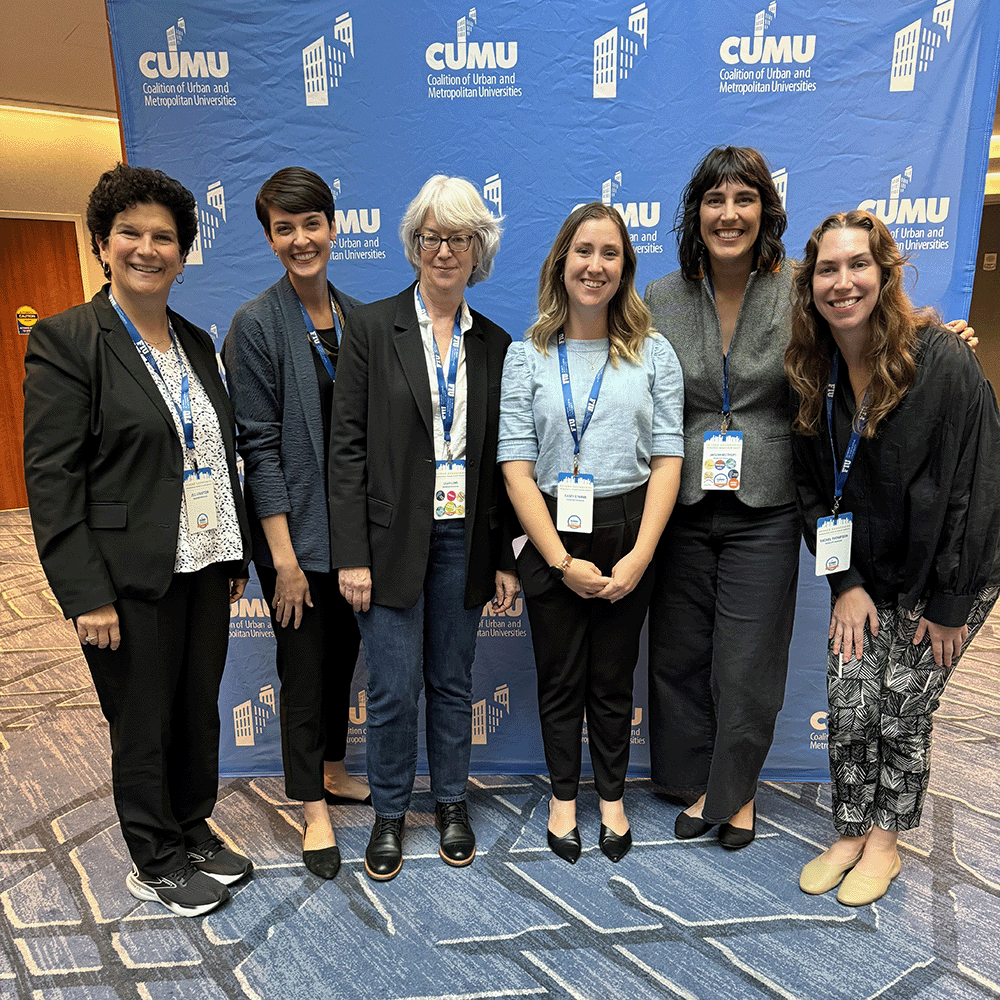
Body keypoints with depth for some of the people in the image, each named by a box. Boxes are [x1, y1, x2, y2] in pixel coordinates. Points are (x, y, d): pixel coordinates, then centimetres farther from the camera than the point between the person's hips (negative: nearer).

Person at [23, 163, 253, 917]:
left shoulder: (198, 343, 10)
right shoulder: (65, 341, -8)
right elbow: (50, 478, -13)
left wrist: (238, 554, 12)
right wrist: (87, 594, -16)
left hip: (205, 570, 6)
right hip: (132, 580, -5)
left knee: (200, 712, 18)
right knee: (143, 727, 11)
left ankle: (194, 829, 39)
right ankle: (155, 861, 32)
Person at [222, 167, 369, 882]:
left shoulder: (356, 316, 6)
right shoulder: (257, 324, -9)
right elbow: (259, 445, -13)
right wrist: (284, 555, -15)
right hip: (298, 530, -5)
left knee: (344, 651, 17)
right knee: (304, 663, 6)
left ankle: (335, 771, 39)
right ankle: (314, 809, 25)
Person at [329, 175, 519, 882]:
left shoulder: (494, 344, 7)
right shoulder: (371, 327, -2)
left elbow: (501, 459, 8)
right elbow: (348, 446, -6)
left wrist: (506, 557, 5)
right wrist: (352, 556, -11)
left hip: (464, 540, 3)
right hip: (392, 538, -2)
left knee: (453, 681, 15)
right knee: (394, 688, 5)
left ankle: (452, 802, 36)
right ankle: (390, 812, 30)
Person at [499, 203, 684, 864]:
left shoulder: (653, 353, 3)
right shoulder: (527, 355, 1)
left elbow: (668, 460, -2)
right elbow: (516, 467, -5)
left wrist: (638, 557, -12)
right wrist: (562, 560, -11)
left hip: (630, 536, 1)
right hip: (551, 538, 0)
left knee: (613, 678, 13)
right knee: (560, 679, 13)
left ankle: (612, 796, 35)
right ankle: (564, 796, 35)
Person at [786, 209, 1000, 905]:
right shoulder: (813, 373, -4)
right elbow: (815, 488, 1)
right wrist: (846, 583, -5)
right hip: (865, 575, 4)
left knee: (902, 712, 4)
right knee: (850, 706, 2)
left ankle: (885, 840, 26)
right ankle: (851, 835, 24)